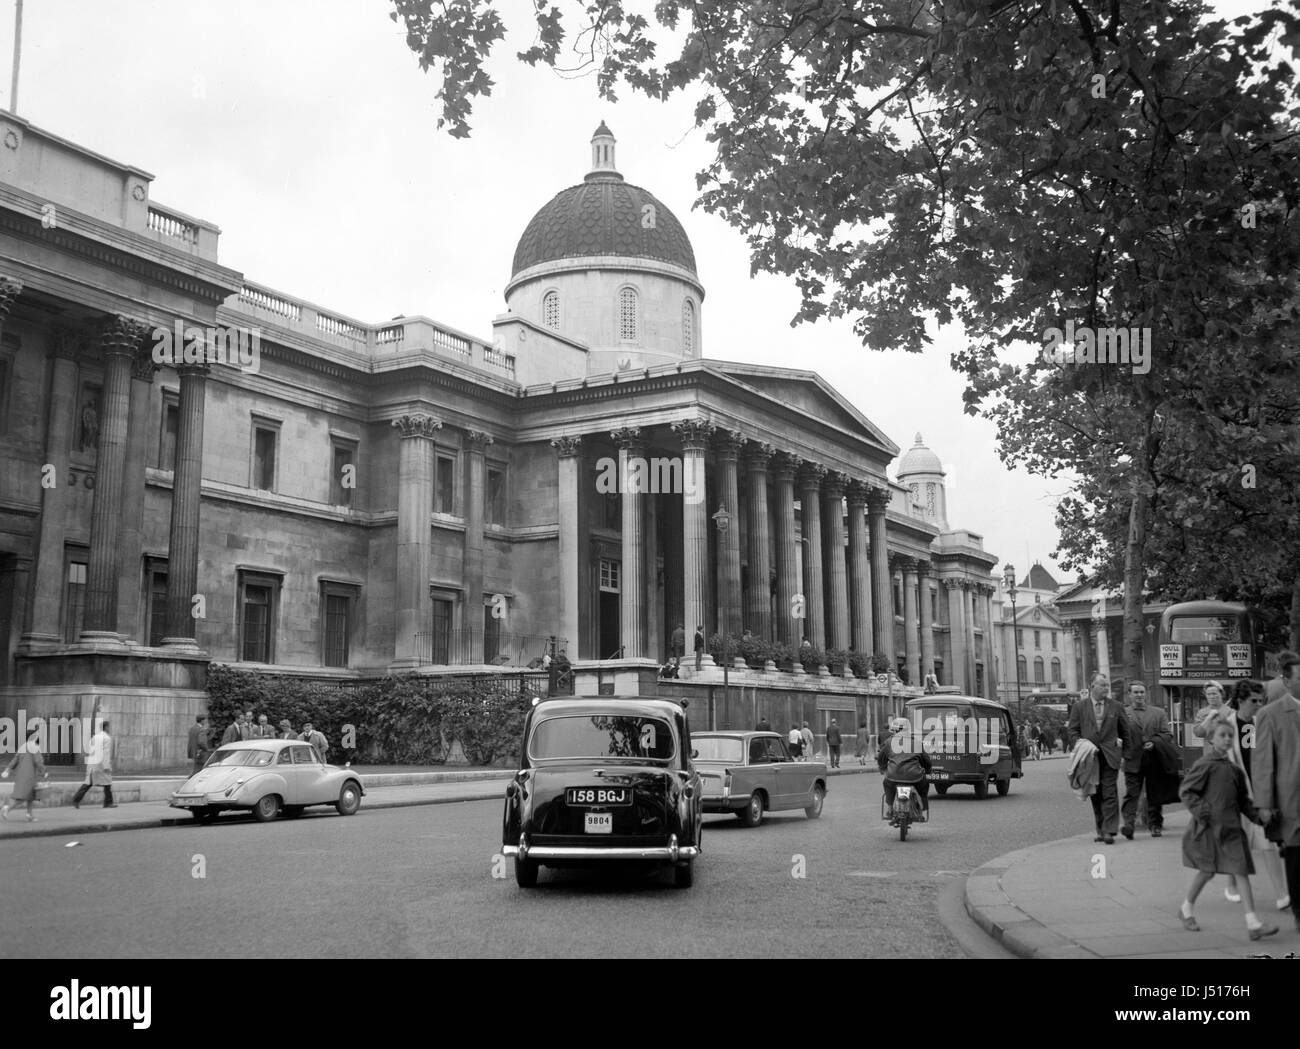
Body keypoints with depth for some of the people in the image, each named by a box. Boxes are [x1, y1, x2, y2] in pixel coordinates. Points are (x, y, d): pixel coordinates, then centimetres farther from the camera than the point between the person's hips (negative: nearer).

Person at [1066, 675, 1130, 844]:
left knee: (1110, 793, -9)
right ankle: (1100, 830, 17)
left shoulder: (1116, 707, 7)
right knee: (1095, 795, 8)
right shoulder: (1079, 707, 5)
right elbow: (1071, 730, 6)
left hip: (1110, 757, -1)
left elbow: (1125, 732, 14)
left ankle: (1109, 831, -10)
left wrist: (1124, 753, 9)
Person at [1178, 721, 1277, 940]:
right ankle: (1186, 910, 27)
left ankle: (1253, 924, -3)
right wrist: (1202, 811, -18)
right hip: (1208, 829, -6)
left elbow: (1242, 798, 19)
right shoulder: (1205, 764, -9)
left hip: (1231, 828, 6)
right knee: (1206, 871, 4)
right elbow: (1187, 791, -10)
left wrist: (1256, 814, 5)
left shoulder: (1234, 769, 10)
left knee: (1242, 870, -2)